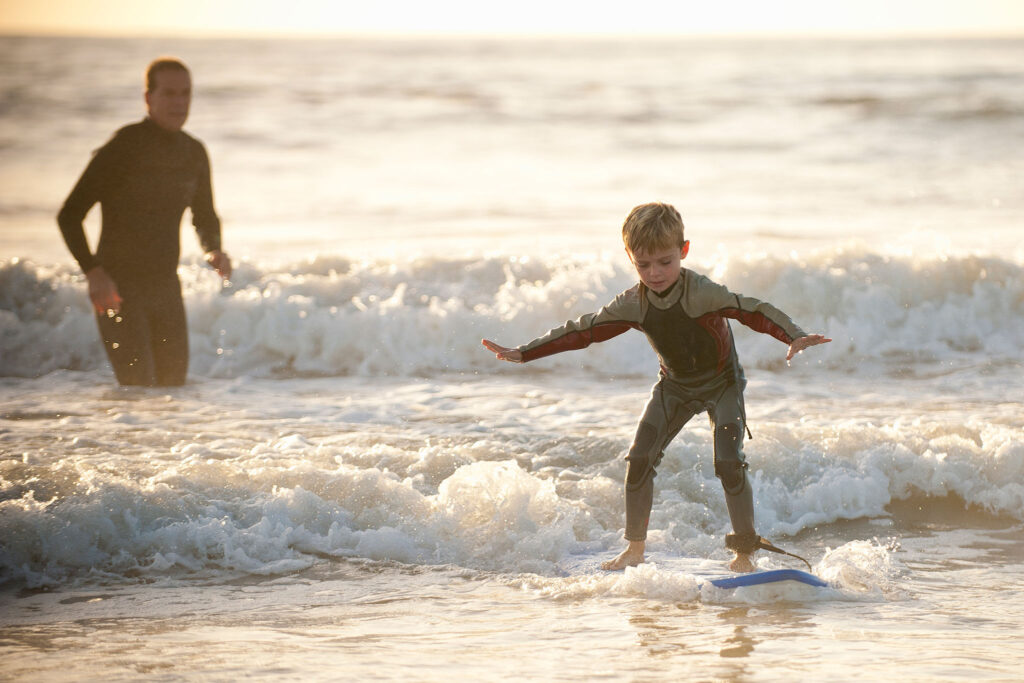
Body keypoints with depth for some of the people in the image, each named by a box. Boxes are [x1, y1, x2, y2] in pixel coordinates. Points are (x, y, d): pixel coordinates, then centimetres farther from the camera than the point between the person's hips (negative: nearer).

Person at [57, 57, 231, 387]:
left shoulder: (194, 153, 5)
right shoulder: (124, 147, -14)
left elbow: (205, 217, 22)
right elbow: (69, 215, -13)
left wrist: (214, 251, -1)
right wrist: (93, 272, -26)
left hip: (166, 286, 6)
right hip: (118, 289, -6)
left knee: (173, 383, 6)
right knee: (139, 385, -16)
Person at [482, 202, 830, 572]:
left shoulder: (701, 293, -30)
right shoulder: (633, 305, -15)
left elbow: (754, 311, -36)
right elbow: (583, 331, -8)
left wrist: (794, 337, -53)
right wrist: (523, 353, -8)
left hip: (721, 383, -4)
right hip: (675, 385, 4)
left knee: (729, 462, -18)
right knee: (640, 458, -7)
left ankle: (744, 554, -6)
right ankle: (635, 549, 8)